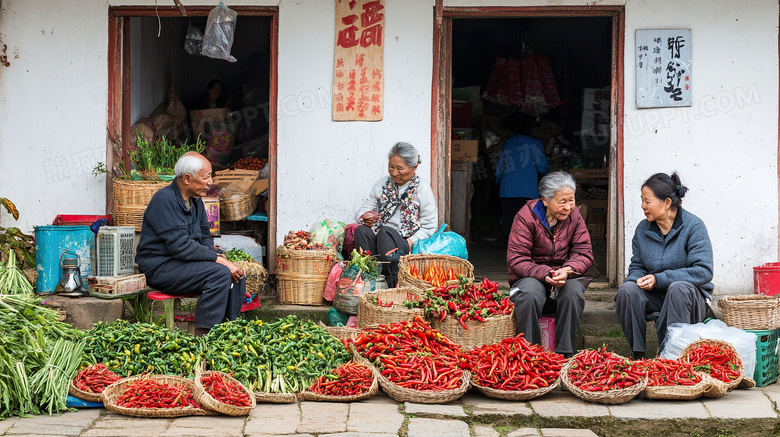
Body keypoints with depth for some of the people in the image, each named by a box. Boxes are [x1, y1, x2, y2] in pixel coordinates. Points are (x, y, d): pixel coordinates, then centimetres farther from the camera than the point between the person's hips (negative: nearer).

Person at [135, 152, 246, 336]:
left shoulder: (195, 200, 12)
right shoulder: (165, 200, -17)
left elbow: (204, 236, 17)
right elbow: (180, 245, -24)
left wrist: (218, 256, -4)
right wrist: (217, 259, -23)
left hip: (182, 263, 9)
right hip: (160, 268, -9)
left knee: (237, 275, -5)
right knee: (220, 273, -26)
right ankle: (203, 335, -25)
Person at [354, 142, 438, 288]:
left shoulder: (422, 190, 3)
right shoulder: (382, 185, 16)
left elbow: (429, 227, -2)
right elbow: (362, 211, 16)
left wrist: (410, 243, -17)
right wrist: (364, 218, -11)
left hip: (406, 244, -4)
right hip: (378, 239, 4)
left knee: (385, 231, -35)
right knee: (361, 230, -28)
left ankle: (392, 283, -39)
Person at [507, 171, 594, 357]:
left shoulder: (574, 216, 2)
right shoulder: (526, 216, -10)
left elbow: (584, 254, -2)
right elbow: (516, 259, -15)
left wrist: (567, 271, -25)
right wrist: (544, 274, -31)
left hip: (565, 278, 2)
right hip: (531, 277, -2)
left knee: (573, 290, -33)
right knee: (529, 292, -37)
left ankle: (565, 353, -25)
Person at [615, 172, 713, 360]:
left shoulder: (693, 226, -9)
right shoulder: (642, 229, 7)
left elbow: (703, 272, -17)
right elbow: (637, 266, 15)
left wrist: (659, 279, -21)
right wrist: (637, 279, -13)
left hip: (691, 297, -4)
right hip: (654, 296, 4)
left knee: (678, 288, -38)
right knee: (627, 290, -26)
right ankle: (638, 354, -18)